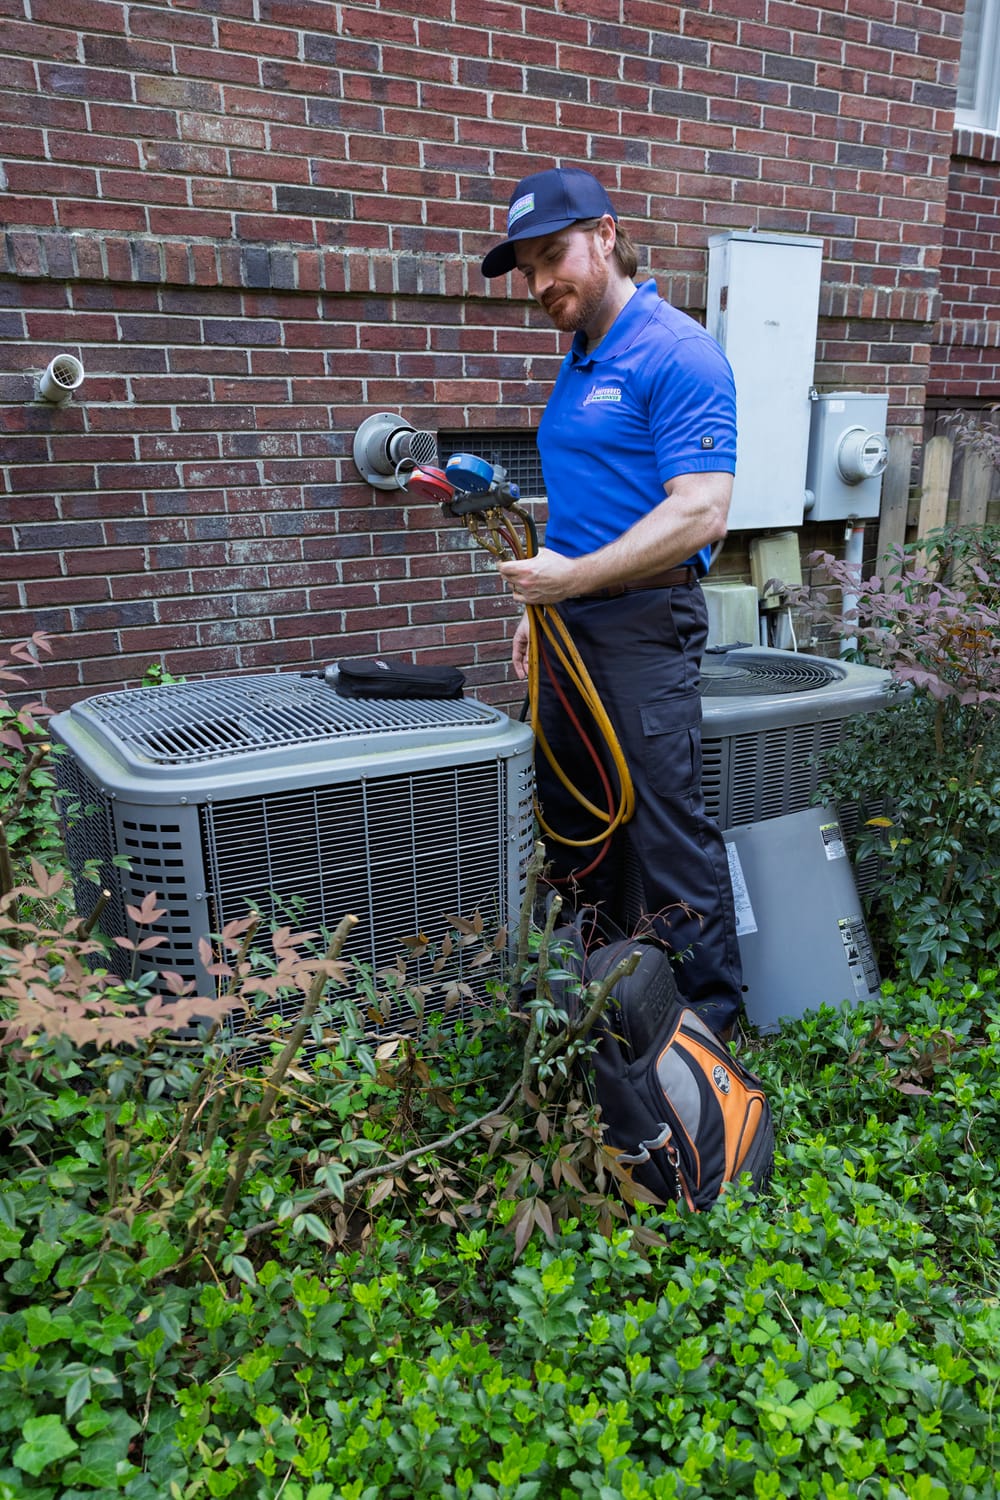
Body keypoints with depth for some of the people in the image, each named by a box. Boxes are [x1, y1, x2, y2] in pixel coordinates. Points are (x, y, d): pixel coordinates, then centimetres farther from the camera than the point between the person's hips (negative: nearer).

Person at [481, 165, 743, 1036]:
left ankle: (710, 1007, 16)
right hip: (574, 621, 9)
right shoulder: (580, 363, 16)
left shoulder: (676, 353, -12)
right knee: (571, 819, 17)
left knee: (666, 826, -3)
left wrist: (575, 577, -22)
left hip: (644, 624, -9)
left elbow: (700, 512, -21)